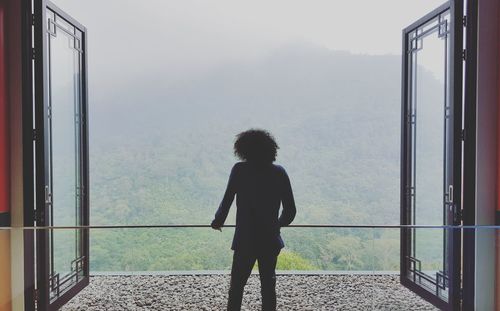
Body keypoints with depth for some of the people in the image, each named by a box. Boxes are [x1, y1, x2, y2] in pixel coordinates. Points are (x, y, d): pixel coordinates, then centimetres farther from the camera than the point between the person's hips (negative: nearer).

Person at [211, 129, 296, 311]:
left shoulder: (239, 170, -9)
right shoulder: (280, 173, -2)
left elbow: (227, 201, -12)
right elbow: (290, 210, 1)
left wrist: (218, 221, 8)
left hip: (244, 241, -2)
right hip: (270, 241, 2)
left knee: (237, 285, 13)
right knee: (268, 284, 17)